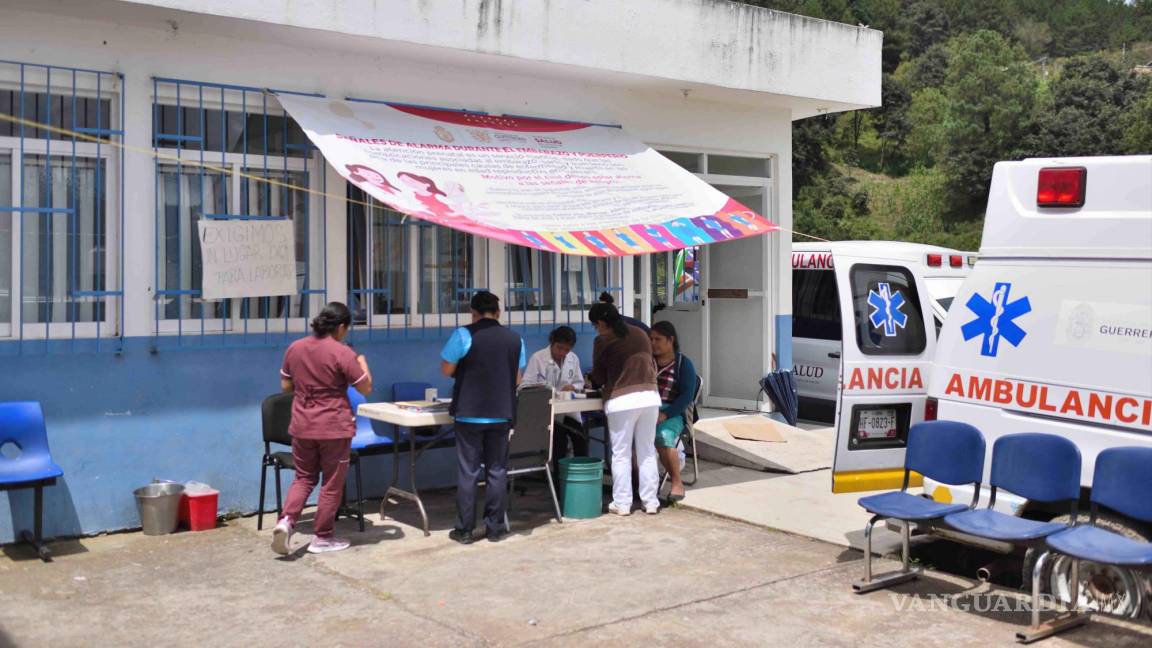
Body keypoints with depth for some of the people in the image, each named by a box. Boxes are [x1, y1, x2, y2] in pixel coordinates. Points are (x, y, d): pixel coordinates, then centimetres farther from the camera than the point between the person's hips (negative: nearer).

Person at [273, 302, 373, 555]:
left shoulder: (294, 348, 3)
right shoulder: (342, 353, -14)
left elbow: (286, 386, 13)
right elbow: (366, 388, -8)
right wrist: (362, 363, 8)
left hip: (302, 426, 5)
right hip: (334, 427, -5)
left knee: (303, 478, 17)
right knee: (332, 483, 7)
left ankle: (286, 521, -4)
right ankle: (322, 537, 14)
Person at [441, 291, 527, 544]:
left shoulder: (463, 334, -8)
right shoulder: (515, 338, 4)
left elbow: (447, 369, -4)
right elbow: (517, 379, 10)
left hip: (469, 413, -3)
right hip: (502, 413, 3)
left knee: (468, 471, 3)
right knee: (497, 471, 10)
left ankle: (464, 530, 8)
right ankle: (495, 527, 14)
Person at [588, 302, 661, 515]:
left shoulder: (603, 341, -3)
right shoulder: (640, 334, 12)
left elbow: (598, 377, 5)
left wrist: (597, 383, 26)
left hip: (621, 400, -4)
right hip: (650, 396, 5)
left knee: (621, 454, 6)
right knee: (647, 452, 12)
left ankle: (622, 503, 10)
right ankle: (651, 501, 15)